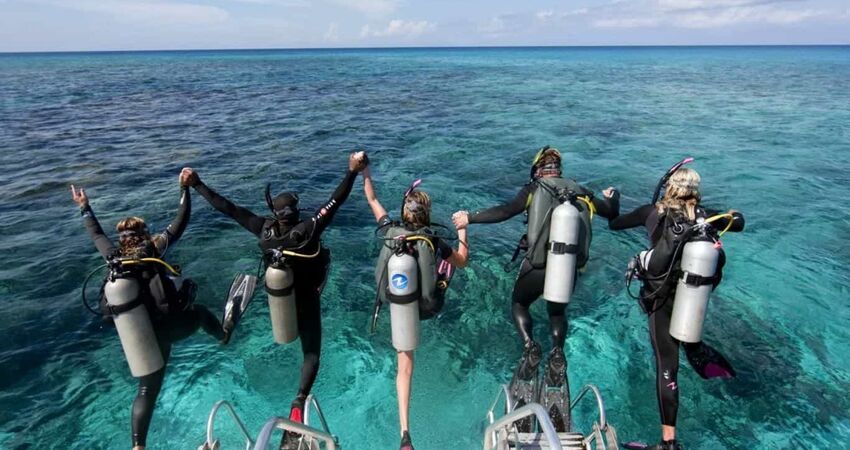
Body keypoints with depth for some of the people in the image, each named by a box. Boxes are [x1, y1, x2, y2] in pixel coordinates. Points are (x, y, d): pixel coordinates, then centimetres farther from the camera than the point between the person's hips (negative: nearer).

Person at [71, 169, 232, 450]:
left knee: (147, 391, 14)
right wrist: (184, 187, -1)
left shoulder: (114, 258, 2)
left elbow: (97, 234, 20)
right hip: (172, 326, -3)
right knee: (199, 311, 32)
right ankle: (224, 335, 57)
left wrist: (84, 208, 33)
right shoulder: (153, 250, -10)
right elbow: (181, 221, -7)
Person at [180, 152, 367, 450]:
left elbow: (226, 208, -12)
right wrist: (352, 172, -28)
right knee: (311, 353, 7)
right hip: (306, 303, -4)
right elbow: (336, 201, -30)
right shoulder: (308, 230, -28)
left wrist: (196, 184, -4)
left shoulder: (264, 230, -18)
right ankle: (300, 400, -14)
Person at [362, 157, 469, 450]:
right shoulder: (435, 241, -16)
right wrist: (462, 230, 10)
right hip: (427, 305, -1)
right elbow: (462, 262, 1)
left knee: (405, 366, 17)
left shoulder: (389, 230, -12)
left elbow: (372, 199, 5)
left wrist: (365, 172, 17)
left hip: (398, 303, 2)